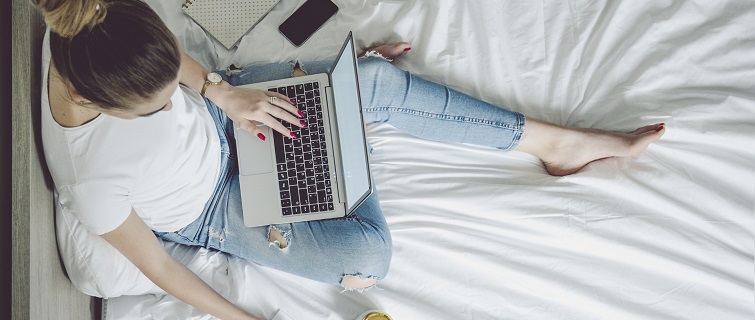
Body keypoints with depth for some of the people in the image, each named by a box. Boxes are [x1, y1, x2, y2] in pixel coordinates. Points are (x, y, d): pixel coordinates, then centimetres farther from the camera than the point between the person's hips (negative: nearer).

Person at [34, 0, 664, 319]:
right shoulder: (90, 182, -36)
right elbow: (154, 262, -20)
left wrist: (222, 92, -14)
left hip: (216, 114, 5)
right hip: (214, 206, -4)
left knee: (376, 80, -13)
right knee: (368, 257, -22)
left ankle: (556, 140, -2)